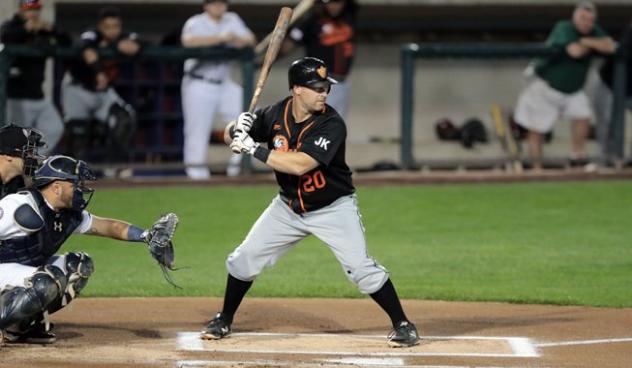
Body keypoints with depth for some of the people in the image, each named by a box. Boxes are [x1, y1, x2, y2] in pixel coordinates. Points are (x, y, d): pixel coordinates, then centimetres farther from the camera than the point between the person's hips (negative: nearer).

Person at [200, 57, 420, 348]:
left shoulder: (331, 125, -26)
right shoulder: (276, 114, -11)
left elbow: (301, 164, -38)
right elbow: (230, 137, -1)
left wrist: (254, 149, -37)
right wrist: (237, 129, -26)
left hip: (333, 209, -5)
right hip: (289, 207, 5)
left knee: (360, 267, -15)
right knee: (245, 258, 5)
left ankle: (402, 324, -1)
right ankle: (224, 321, 25)